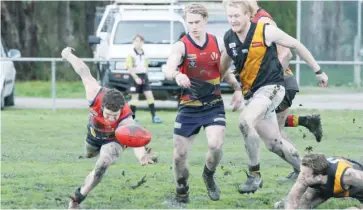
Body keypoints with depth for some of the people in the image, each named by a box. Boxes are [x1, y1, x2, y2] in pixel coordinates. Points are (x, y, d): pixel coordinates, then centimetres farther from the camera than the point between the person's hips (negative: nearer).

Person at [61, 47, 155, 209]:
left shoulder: (126, 119, -48)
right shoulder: (95, 94, -43)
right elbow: (84, 73, -26)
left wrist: (141, 155, -89)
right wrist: (68, 55, -9)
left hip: (113, 140, -4)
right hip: (94, 133, 4)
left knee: (102, 165, -28)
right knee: (90, 154, 34)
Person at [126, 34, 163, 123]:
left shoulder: (144, 54, 11)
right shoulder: (131, 54, -8)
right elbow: (129, 68, -13)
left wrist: (145, 75, 8)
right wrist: (136, 78, -20)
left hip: (144, 77, 5)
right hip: (135, 77, -5)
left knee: (149, 95, -1)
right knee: (135, 97, -2)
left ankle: (154, 116, 1)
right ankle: (132, 118, 7)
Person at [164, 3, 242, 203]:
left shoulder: (218, 44, 1)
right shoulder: (181, 46, -11)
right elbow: (168, 70, -30)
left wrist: (237, 88, 3)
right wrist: (177, 75, -53)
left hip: (214, 105, 1)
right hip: (188, 107, -1)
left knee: (215, 145, -21)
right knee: (180, 154, 0)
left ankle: (209, 175, 11)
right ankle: (182, 190, 28)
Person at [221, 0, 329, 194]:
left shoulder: (266, 31, -13)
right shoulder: (229, 38, 2)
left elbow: (296, 45, -3)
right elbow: (225, 60, 23)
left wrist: (318, 71, 2)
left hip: (271, 87, -6)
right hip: (251, 93, 6)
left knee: (245, 121, -29)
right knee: (274, 143, 7)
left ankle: (254, 175, -19)